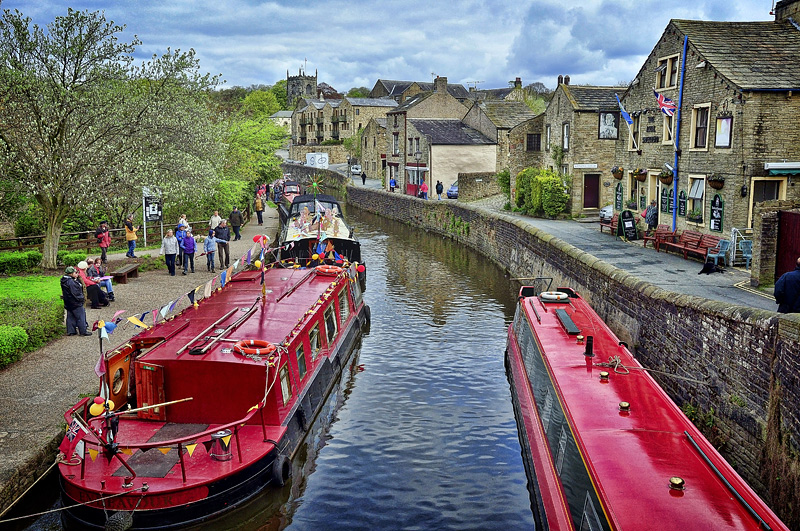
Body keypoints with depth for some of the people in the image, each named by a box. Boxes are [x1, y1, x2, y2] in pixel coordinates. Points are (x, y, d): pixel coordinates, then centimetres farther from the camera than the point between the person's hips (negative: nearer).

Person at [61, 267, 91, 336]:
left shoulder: (64, 281, 9)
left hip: (68, 303, 10)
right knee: (81, 317, -1)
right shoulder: (71, 282, -23)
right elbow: (75, 293, -23)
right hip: (75, 303, -10)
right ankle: (83, 331, 4)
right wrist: (82, 298, -10)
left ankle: (71, 331, 19)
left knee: (70, 317, 14)